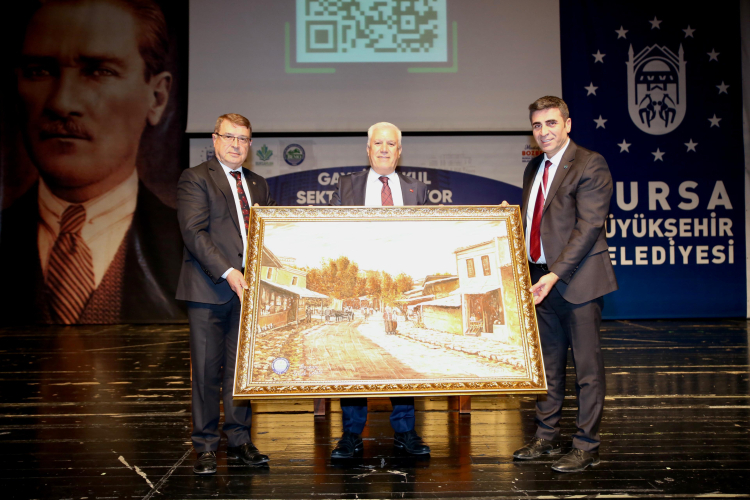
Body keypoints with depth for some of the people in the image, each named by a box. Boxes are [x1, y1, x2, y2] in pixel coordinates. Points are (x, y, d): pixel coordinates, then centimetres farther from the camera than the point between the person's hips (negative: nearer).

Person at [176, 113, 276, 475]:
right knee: (207, 370, 1)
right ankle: (206, 447, 12)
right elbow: (194, 232, -12)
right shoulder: (195, 179, -1)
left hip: (248, 288, 5)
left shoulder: (258, 185, 18)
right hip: (209, 288, -5)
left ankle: (239, 440, 19)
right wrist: (227, 273, -20)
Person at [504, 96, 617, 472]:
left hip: (577, 279, -7)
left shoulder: (590, 165, -9)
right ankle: (546, 437, 28)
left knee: (586, 365, 2)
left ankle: (586, 446, 12)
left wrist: (555, 274, -21)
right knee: (547, 363, 15)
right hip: (541, 279, 7)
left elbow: (589, 226, -16)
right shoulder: (534, 168, 16)